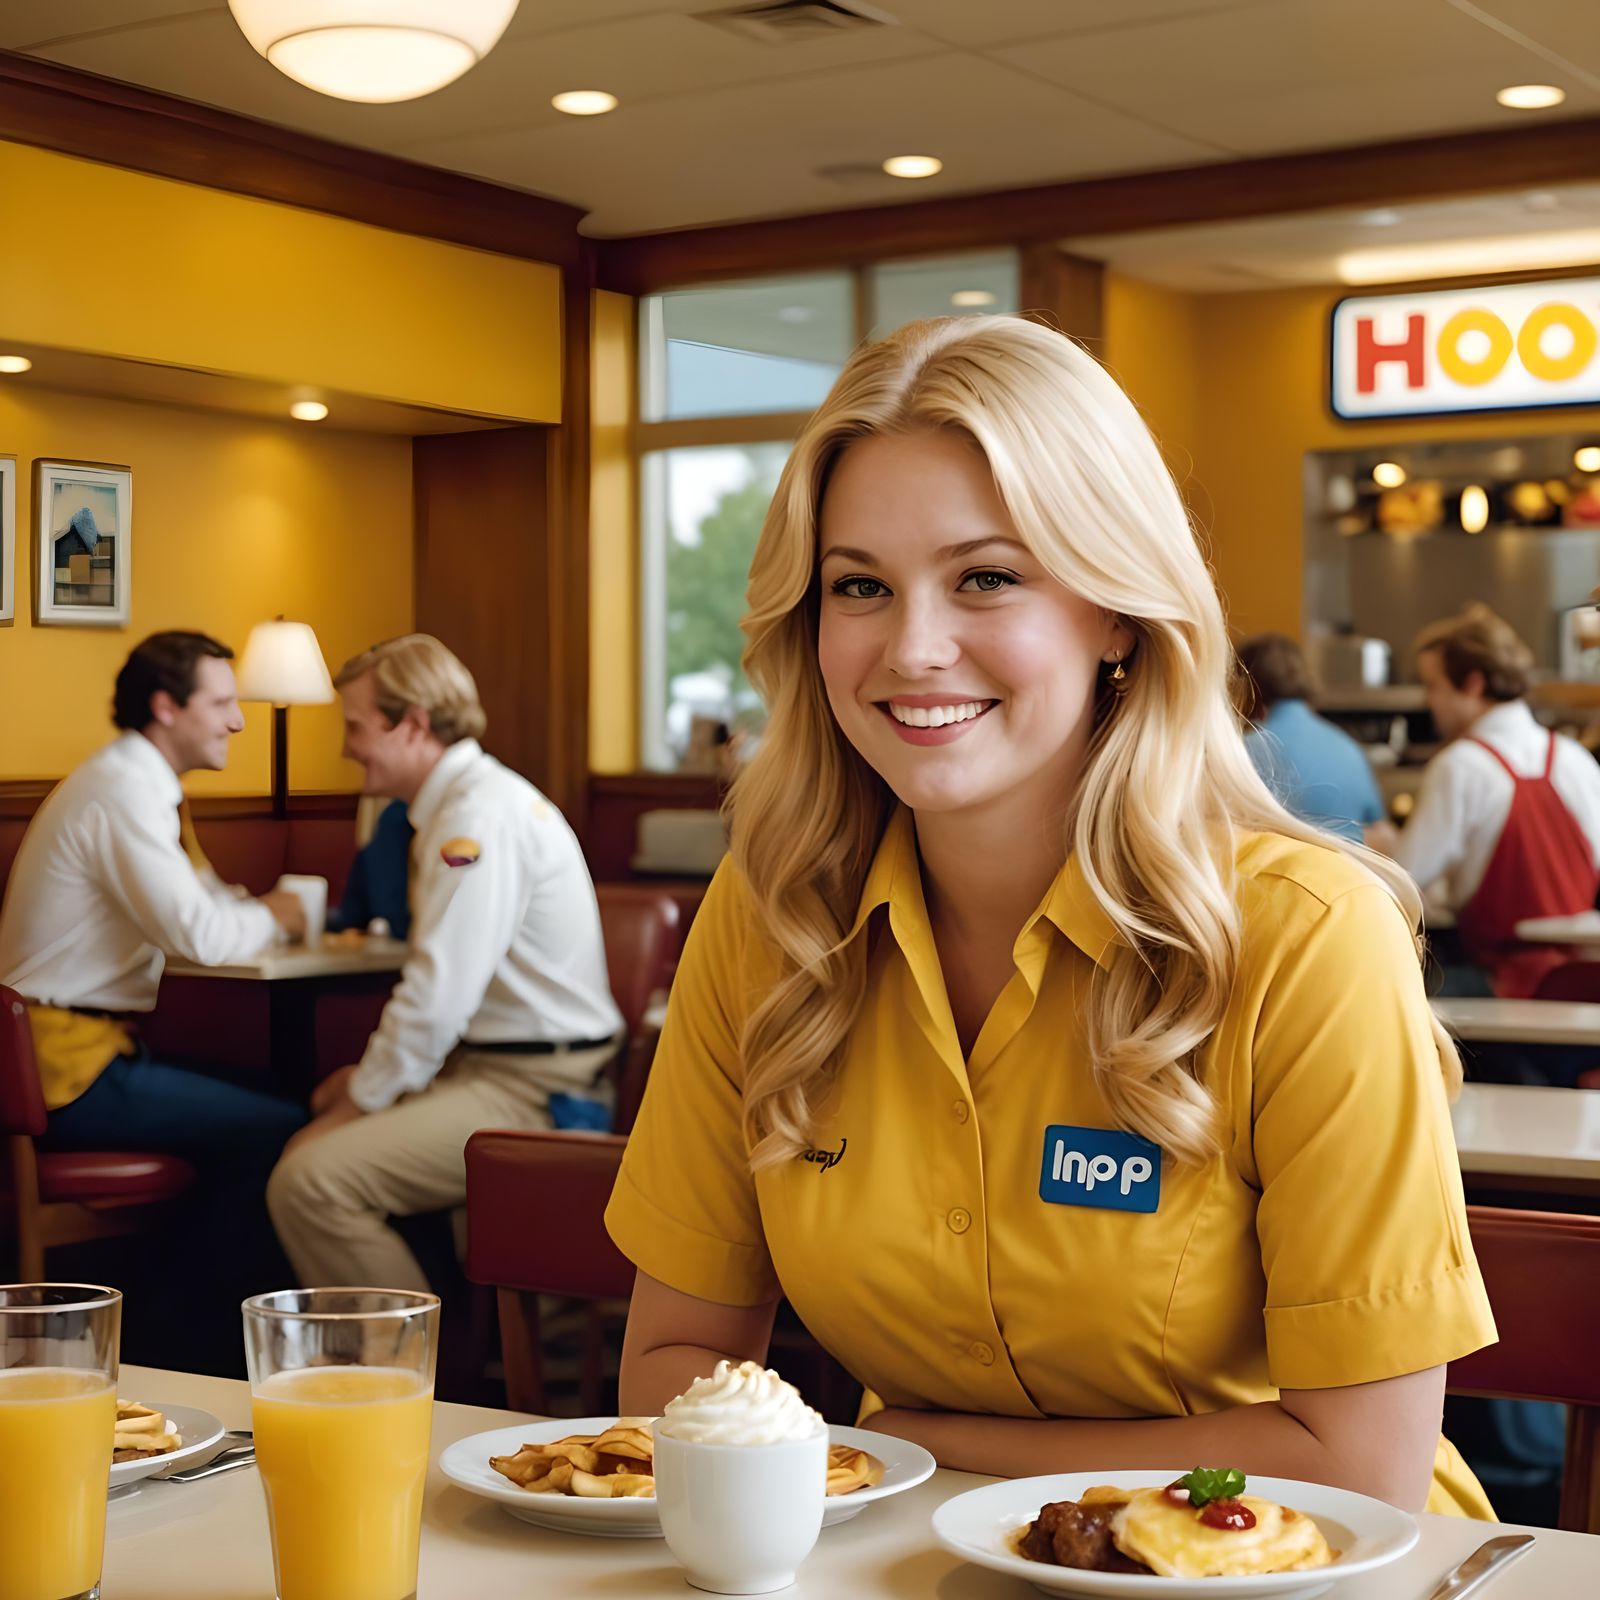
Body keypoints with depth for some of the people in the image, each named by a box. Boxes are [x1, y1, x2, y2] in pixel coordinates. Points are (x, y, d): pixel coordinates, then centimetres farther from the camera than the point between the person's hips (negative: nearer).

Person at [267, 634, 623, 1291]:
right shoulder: (468, 800, 16)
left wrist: (359, 1102, -10)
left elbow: (440, 996, -21)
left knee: (310, 1182, -20)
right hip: (490, 1066, 10)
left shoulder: (481, 812, -17)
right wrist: (369, 1074, 13)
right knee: (307, 1150, 9)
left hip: (530, 1090, -10)